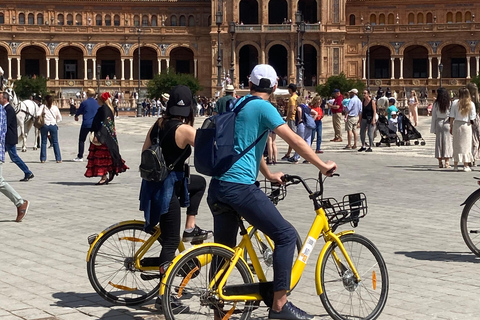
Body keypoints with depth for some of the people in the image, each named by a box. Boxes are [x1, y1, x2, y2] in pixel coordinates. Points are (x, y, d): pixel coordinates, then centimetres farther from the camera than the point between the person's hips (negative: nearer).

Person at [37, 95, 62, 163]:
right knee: (55, 142, 6)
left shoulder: (43, 107, -2)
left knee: (43, 142, 8)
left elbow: (38, 114, -14)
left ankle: (43, 159, 8)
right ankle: (58, 159, 4)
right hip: (53, 125, 1)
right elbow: (59, 118, 6)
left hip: (44, 125, -1)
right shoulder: (55, 107, 4)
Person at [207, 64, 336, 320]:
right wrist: (322, 166, -3)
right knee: (286, 235, -2)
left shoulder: (237, 105, 21)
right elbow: (295, 141, -11)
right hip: (241, 186, -9)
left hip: (217, 186, 9)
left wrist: (269, 175, 43)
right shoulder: (263, 107, -6)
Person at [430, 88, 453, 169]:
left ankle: (440, 162, 6)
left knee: (439, 142, 7)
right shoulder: (449, 103, -4)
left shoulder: (436, 104, -3)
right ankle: (446, 162, 2)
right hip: (447, 123, 0)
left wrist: (433, 128, 6)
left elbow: (434, 117, 0)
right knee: (447, 142, 4)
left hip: (438, 123, 0)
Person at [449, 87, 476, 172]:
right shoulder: (471, 104, -3)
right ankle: (466, 165, 5)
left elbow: (452, 117, -2)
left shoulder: (455, 103, -3)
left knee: (456, 145, 7)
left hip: (457, 125, 1)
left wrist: (451, 127, 5)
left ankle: (455, 165, 8)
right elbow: (472, 118, -4)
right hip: (467, 125, -1)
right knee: (466, 145, 5)